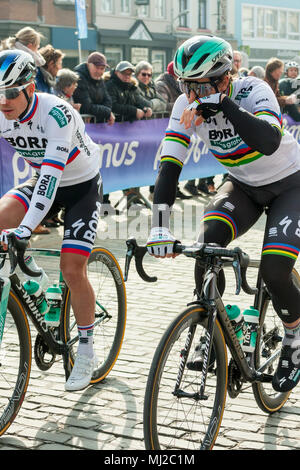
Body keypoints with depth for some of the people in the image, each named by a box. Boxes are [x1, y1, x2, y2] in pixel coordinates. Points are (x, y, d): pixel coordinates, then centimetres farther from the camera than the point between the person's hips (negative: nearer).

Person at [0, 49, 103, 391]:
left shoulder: (56, 113, -31)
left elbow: (52, 171, -40)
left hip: (82, 185, -5)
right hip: (44, 182, 5)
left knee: (72, 268, -12)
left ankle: (86, 352, 5)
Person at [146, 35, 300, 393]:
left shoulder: (253, 91, -28)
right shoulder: (186, 107, -16)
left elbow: (269, 142, -47)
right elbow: (169, 165, -23)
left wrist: (222, 103, -51)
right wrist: (159, 227, -35)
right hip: (243, 186, 4)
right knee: (207, 242, -24)